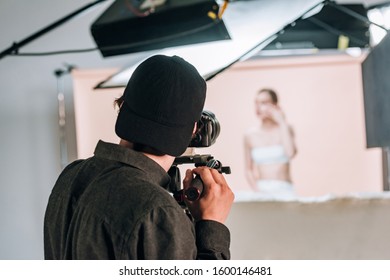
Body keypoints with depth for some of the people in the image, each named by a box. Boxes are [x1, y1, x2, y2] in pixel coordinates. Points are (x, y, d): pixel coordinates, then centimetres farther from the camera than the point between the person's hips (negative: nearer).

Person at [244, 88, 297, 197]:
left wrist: (282, 123, -9)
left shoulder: (285, 129, 1)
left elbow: (290, 153, -19)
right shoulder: (250, 135, 6)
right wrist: (257, 189, -7)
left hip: (283, 190, -1)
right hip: (261, 190, 2)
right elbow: (249, 170, 11)